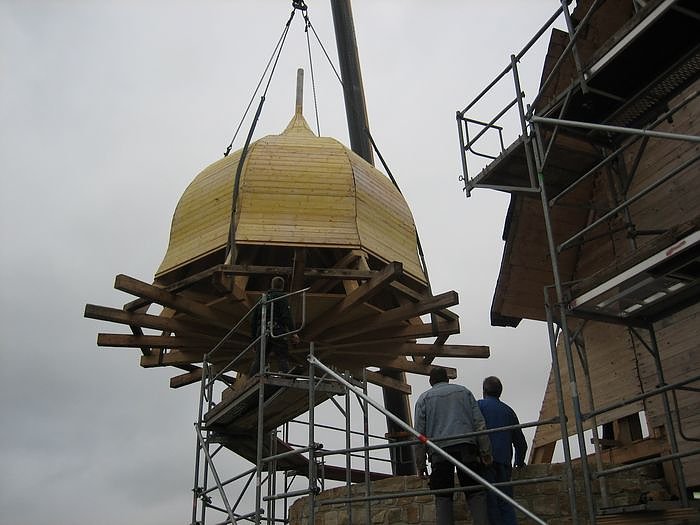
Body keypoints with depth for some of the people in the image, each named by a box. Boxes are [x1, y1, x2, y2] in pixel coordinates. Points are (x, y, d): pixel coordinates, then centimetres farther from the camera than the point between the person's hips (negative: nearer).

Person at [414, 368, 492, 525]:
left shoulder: (424, 398, 15)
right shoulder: (464, 392, 20)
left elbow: (420, 433, 7)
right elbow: (479, 423, 10)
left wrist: (420, 464, 8)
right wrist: (486, 451, 9)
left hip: (439, 449, -1)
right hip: (466, 447, 1)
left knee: (443, 497, 2)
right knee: (476, 494, 2)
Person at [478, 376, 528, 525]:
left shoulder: (479, 405, 6)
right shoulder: (508, 411, 20)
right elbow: (521, 442, 24)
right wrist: (519, 462, 38)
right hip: (504, 462, 4)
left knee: (490, 502, -6)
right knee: (506, 504, 6)